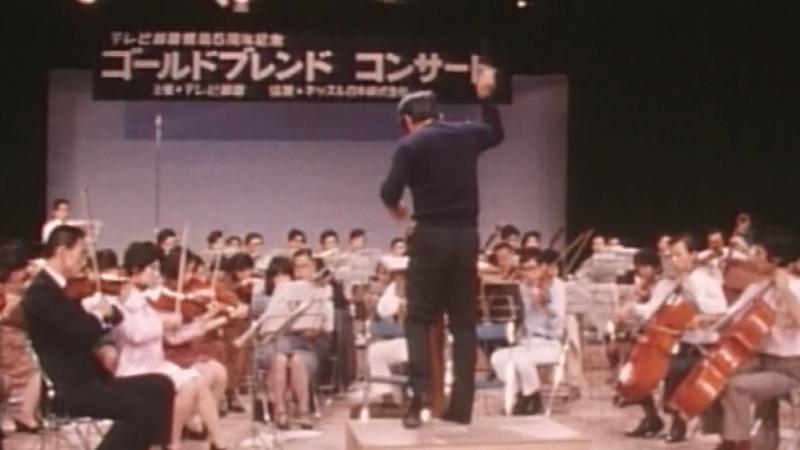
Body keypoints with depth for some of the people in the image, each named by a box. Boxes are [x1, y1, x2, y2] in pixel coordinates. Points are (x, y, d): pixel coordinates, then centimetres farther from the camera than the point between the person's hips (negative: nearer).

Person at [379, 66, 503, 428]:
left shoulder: (411, 145, -6)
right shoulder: (465, 134, 9)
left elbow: (390, 192, -12)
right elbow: (496, 133, 31)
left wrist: (396, 207, 10)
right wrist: (485, 98, 35)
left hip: (431, 237, -4)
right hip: (466, 236, 4)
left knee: (419, 318, 6)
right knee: (463, 322, 8)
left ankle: (420, 389, -13)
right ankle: (461, 405, 7)